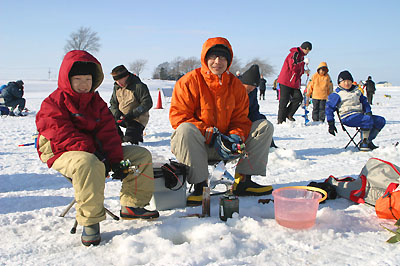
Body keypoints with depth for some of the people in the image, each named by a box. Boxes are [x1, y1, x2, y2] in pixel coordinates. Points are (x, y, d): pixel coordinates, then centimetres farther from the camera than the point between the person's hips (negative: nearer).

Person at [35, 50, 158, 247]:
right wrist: (93, 152, -29)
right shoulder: (52, 104, -8)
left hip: (96, 151, 7)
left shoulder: (96, 101, 12)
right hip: (63, 154, -7)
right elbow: (63, 136, -20)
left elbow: (108, 132, 4)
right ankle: (90, 221, -32)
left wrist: (116, 160, -10)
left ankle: (132, 205, 5)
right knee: (88, 164, -45)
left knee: (141, 154, 2)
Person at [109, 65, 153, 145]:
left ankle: (138, 135, 17)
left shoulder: (139, 86, -16)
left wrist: (133, 114, -26)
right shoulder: (117, 87, 4)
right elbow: (113, 103, 11)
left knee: (129, 141, -19)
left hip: (137, 119, -7)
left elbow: (147, 103, -19)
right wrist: (117, 113, -12)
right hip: (122, 117, 7)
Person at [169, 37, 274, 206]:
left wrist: (235, 137, -17)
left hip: (224, 144, 5)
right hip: (196, 146, -5)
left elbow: (241, 119, 7)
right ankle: (200, 186, -28)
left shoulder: (236, 85, 7)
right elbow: (178, 117, -14)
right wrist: (211, 135, -22)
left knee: (265, 126, -3)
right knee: (186, 129, -38)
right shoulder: (189, 81, -8)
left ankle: (243, 181, -10)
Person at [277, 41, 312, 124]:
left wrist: (304, 71, 11)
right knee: (284, 100, -5)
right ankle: (281, 120, 2)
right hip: (286, 81, -9)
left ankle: (288, 114, 10)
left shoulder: (301, 56, 19)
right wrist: (303, 62, -19)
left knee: (299, 98, -2)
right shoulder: (295, 54, -12)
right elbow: (293, 67, -25)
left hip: (294, 82, 9)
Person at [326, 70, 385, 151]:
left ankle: (368, 141, -2)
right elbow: (329, 107, -3)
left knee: (381, 120, -3)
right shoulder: (337, 94, -1)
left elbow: (364, 101, 24)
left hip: (359, 115, 8)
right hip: (348, 117, -8)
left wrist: (368, 112, 3)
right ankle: (363, 143, -23)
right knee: (368, 119, -32)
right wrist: (331, 123, -9)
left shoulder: (356, 91, 20)